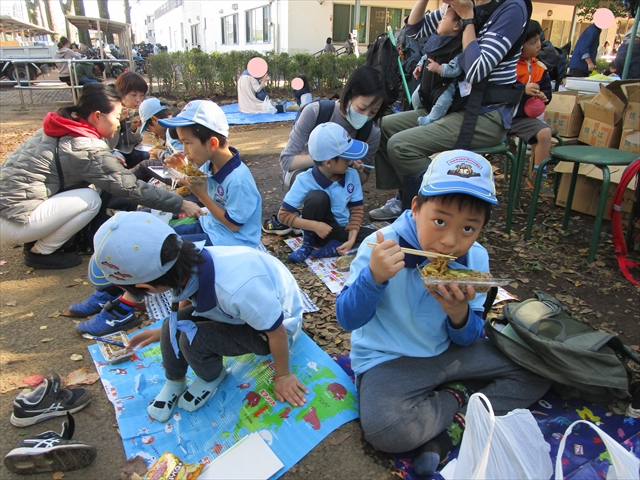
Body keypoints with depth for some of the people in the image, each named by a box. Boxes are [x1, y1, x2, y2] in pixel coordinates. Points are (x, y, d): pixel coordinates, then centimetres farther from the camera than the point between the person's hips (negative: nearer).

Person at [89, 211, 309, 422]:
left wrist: (282, 375, -8)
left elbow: (277, 331, -25)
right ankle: (174, 383, 18)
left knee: (193, 339, -23)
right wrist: (166, 332, 16)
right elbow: (199, 300, 3)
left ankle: (211, 377, 10)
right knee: (174, 326, -11)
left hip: (278, 322, -6)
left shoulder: (238, 289, -43)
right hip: (247, 307, 6)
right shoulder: (188, 262, -21)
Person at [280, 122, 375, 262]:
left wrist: (351, 239, -17)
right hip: (320, 230, -3)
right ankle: (308, 244, -10)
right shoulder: (305, 180, -21)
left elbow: (357, 210, -3)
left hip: (343, 230, 3)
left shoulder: (352, 175, -11)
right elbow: (283, 214, -18)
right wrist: (314, 226, -30)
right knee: (317, 197, -32)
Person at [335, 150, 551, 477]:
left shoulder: (475, 259, -7)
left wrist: (460, 314, -25)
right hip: (388, 361, -5)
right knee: (384, 430, -33)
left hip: (448, 352, 6)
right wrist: (374, 277, -40)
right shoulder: (381, 247, -21)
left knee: (537, 373, 4)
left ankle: (451, 430, -5)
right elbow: (347, 319, -21)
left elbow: (468, 339, 0)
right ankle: (458, 397, -4)